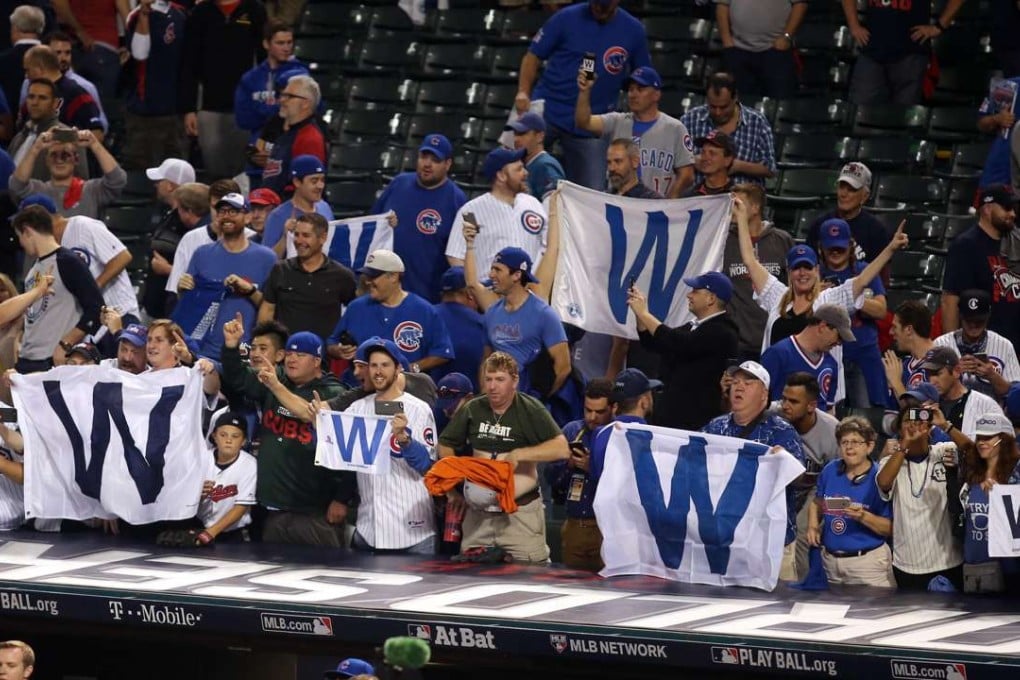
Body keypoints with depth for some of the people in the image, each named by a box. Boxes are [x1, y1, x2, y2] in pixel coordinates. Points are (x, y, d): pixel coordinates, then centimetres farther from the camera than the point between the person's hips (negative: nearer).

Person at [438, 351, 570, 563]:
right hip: (479, 512, 4)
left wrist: (519, 454, -21)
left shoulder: (530, 410, -5)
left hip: (521, 512, -4)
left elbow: (562, 448, -14)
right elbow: (446, 445, 17)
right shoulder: (473, 410, 6)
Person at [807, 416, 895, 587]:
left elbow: (890, 528, -13)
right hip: (830, 559, 5)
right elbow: (817, 503, 20)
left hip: (868, 562, -5)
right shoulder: (830, 471, 3)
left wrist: (863, 517, -27)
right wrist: (813, 526, 2)